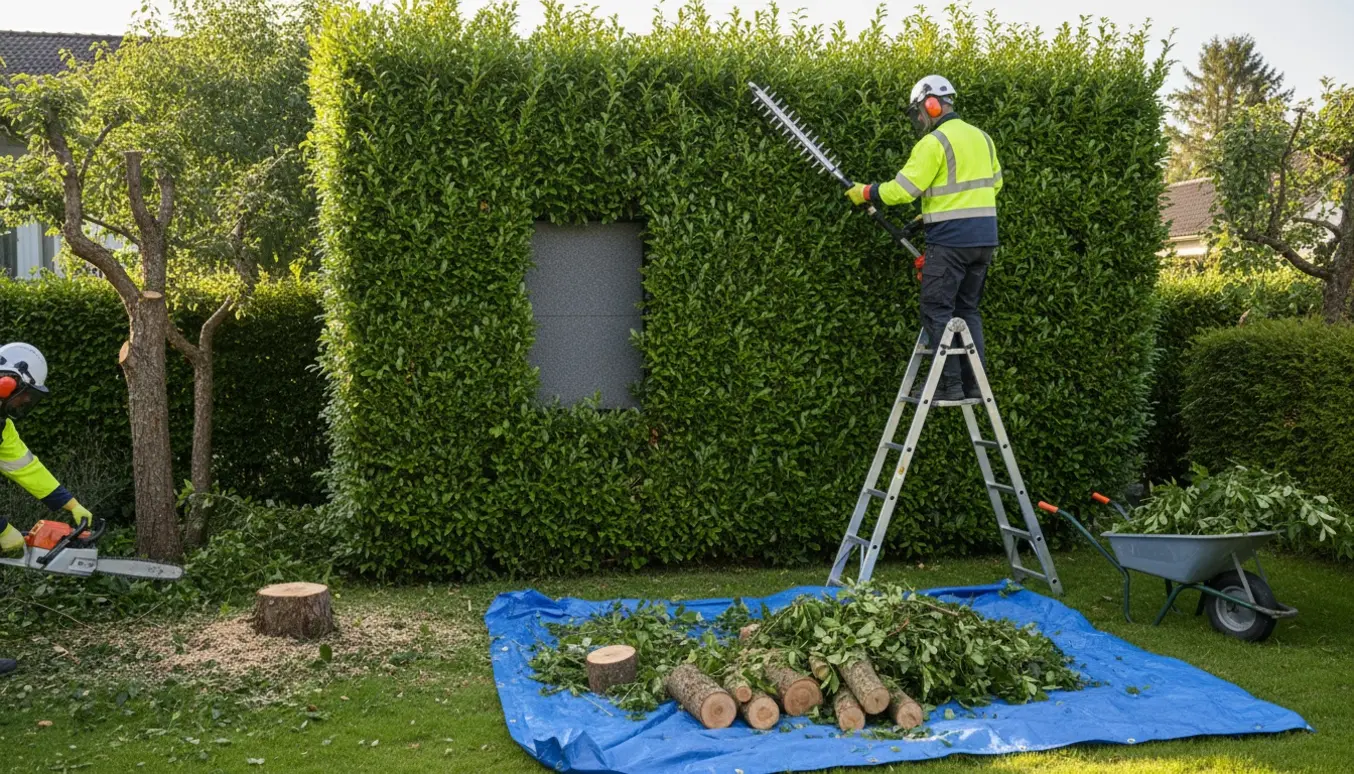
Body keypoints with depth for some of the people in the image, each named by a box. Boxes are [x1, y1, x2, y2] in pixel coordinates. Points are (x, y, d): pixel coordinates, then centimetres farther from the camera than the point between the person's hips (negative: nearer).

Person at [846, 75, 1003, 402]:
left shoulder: (934, 143, -11)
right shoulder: (981, 137, 14)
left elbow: (902, 189, -13)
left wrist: (866, 192, 2)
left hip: (950, 240, -8)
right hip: (984, 237, 8)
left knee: (937, 312, -1)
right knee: (968, 310, 14)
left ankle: (950, 384, -4)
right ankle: (974, 384, 12)